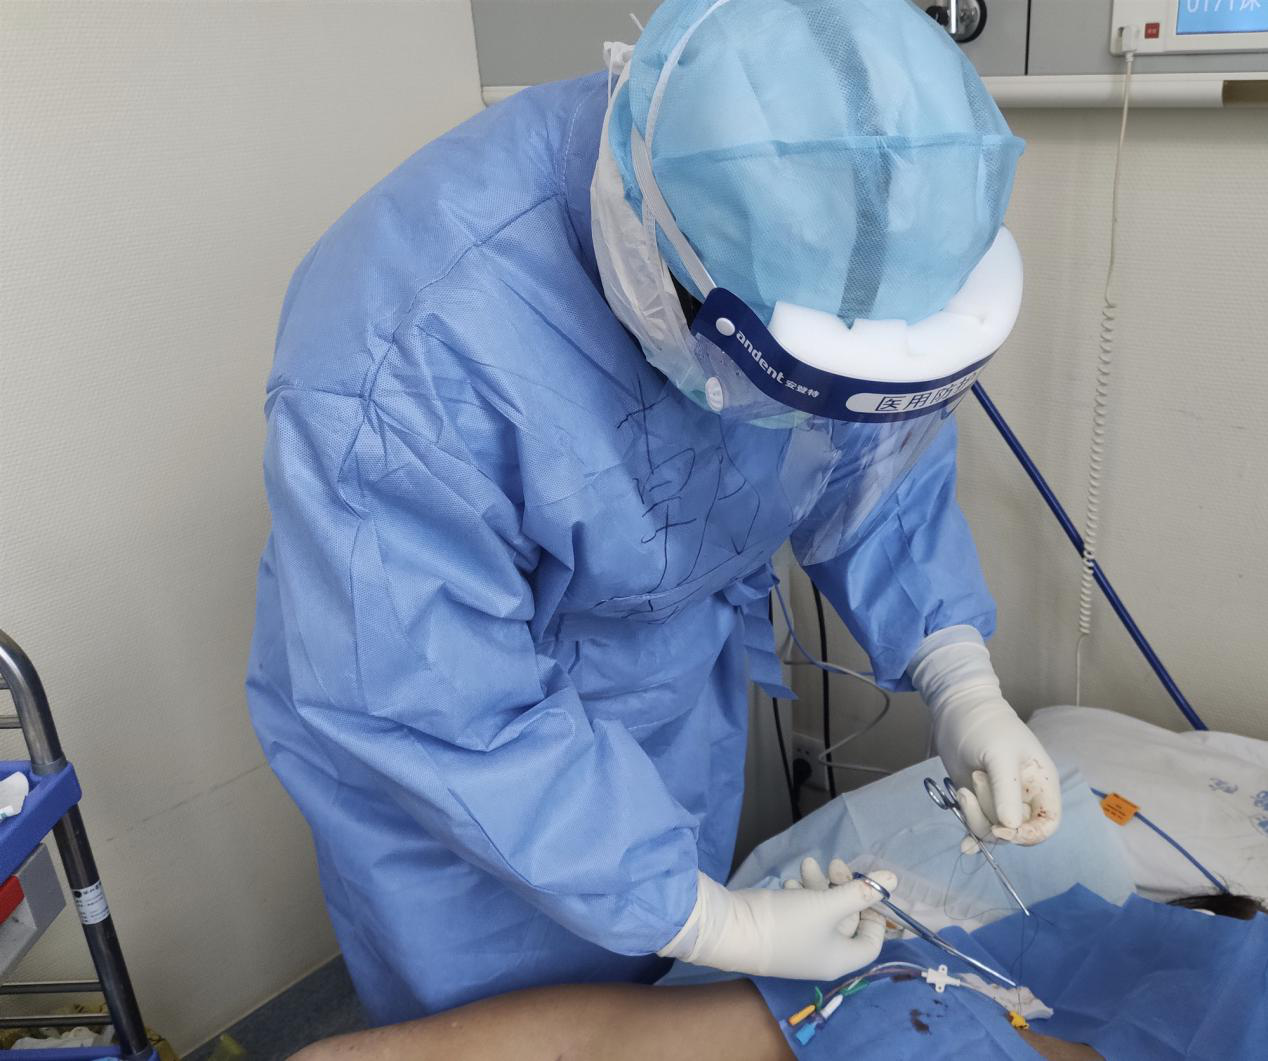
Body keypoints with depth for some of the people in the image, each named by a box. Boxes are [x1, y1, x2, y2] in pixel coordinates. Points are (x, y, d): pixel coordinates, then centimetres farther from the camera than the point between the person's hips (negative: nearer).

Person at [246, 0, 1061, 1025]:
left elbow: (881, 452, -6)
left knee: (682, 1000, 26)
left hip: (684, 678, 5)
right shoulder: (406, 359, -40)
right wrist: (718, 925, -25)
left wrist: (964, 687, -18)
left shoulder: (814, 229, -22)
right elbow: (437, 717, -32)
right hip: (450, 730, -4)